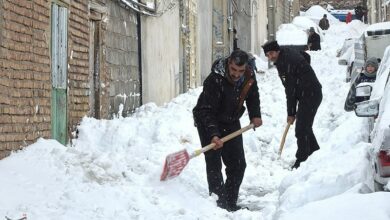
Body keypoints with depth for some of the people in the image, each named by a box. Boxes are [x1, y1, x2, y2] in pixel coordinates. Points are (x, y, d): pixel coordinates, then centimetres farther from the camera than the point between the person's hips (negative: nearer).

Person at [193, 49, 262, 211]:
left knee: (238, 164, 5)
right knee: (214, 164, -12)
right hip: (208, 122, -6)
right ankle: (219, 202, -10)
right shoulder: (215, 80, -32)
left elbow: (253, 96, 9)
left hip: (231, 122, 6)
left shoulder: (249, 75, -12)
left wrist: (255, 115, -5)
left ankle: (231, 203, 15)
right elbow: (207, 111, -33)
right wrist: (214, 134, -43)